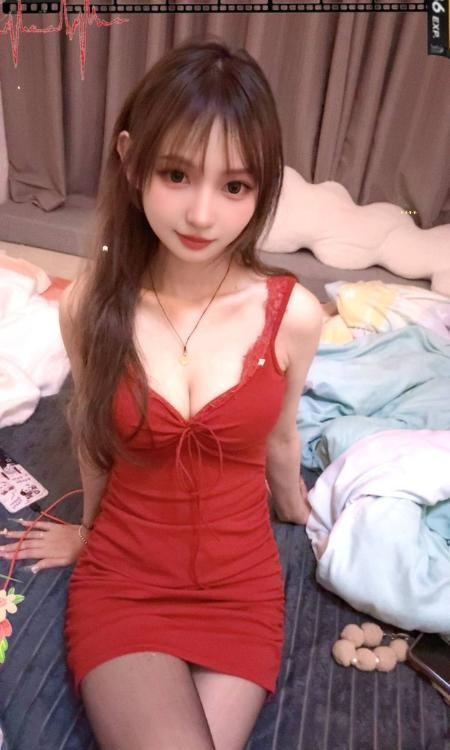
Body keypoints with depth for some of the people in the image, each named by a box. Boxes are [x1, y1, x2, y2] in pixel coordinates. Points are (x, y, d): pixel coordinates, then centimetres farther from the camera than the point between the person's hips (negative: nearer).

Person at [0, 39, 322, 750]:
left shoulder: (293, 314, -15)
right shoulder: (90, 304, -14)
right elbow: (93, 432, 3)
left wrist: (303, 524, 20)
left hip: (241, 585, 1)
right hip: (121, 578, 0)